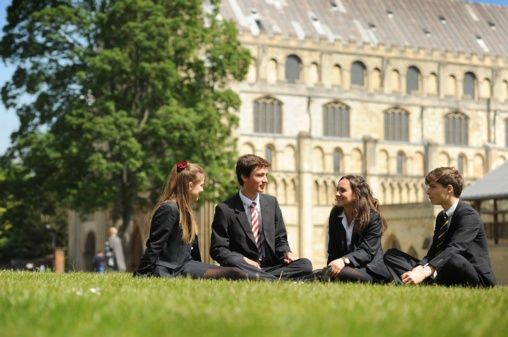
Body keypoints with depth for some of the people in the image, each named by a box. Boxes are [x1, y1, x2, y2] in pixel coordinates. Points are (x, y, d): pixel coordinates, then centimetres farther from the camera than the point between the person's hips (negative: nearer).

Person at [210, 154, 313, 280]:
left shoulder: (271, 202, 13)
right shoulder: (225, 209, -2)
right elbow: (218, 249, -4)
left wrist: (286, 253, -4)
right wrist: (244, 260, -21)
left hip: (270, 267, 4)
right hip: (244, 266, -4)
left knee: (305, 265, -21)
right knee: (234, 263, -39)